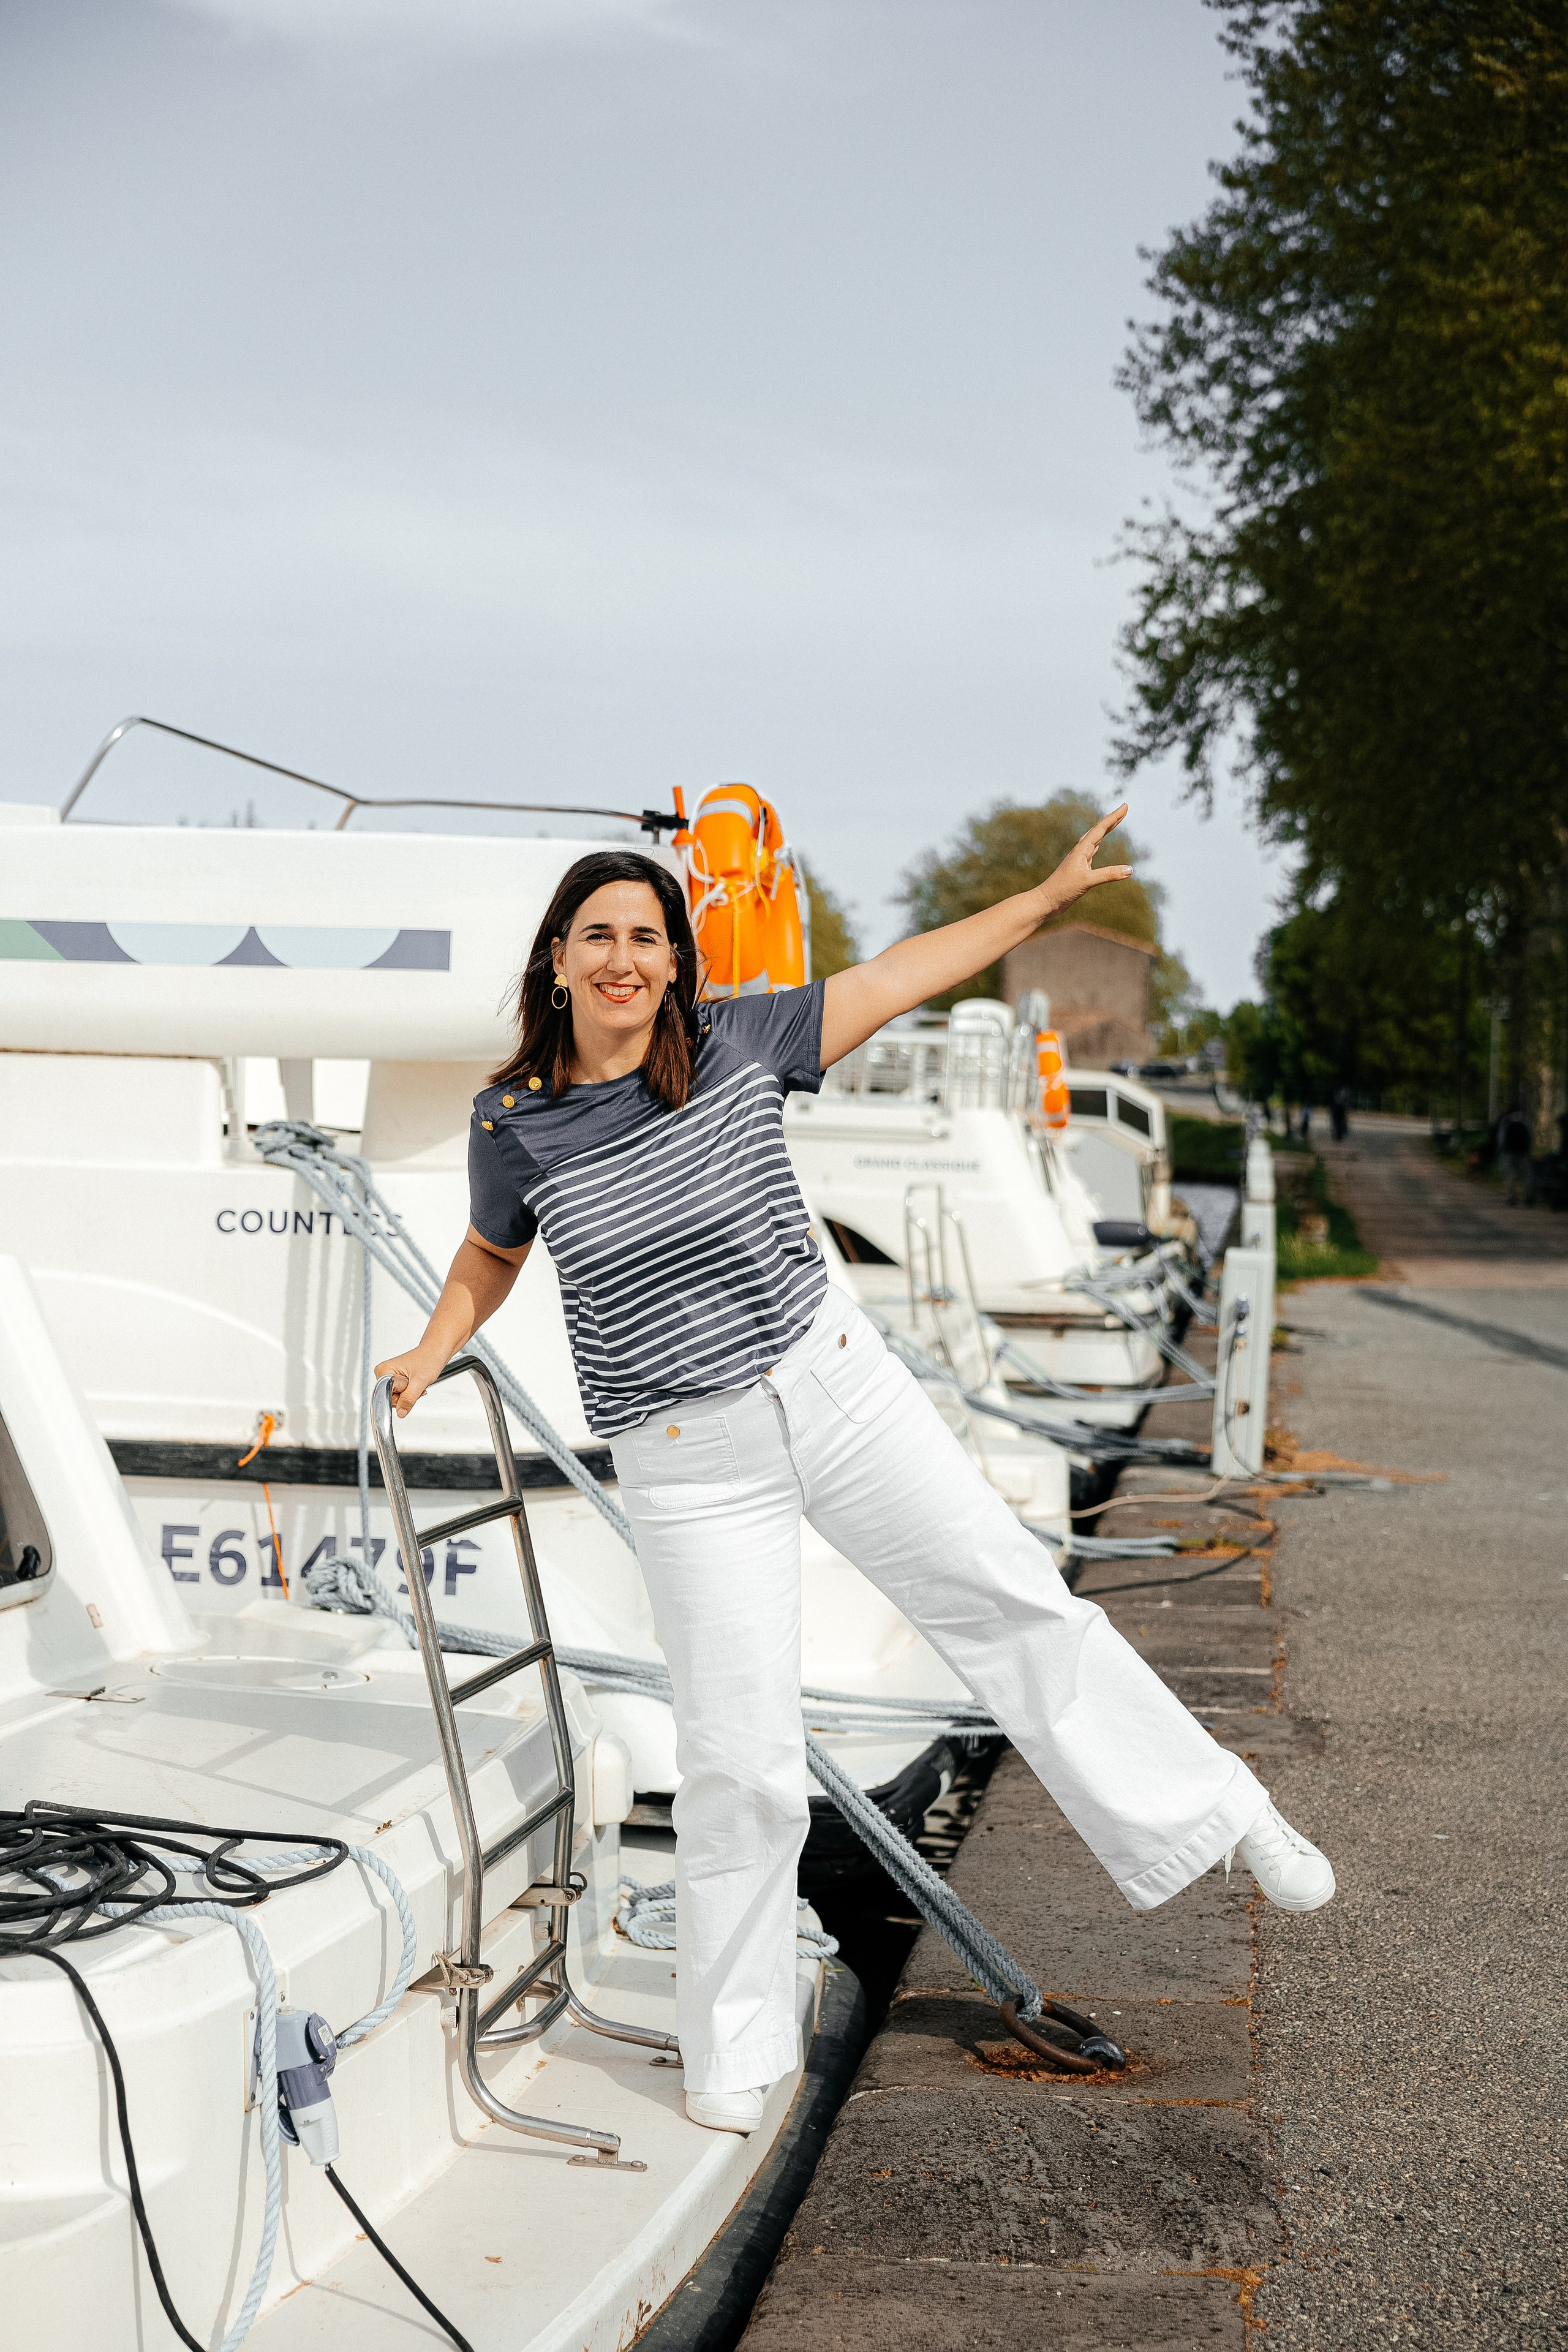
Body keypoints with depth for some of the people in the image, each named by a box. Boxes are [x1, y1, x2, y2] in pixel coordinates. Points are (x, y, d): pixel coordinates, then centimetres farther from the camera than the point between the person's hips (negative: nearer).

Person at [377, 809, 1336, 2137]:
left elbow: (901, 977, 5)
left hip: (836, 1382, 2)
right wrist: (431, 1354, -1)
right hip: (688, 1464, -2)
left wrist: (1051, 895, 7)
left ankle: (1219, 1817, 30)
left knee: (1013, 1600, 9)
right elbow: (494, 1251, 15)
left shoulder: (739, 1041, -4)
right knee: (741, 1759, -1)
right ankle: (730, 2053, 21)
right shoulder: (515, 1120, -5)